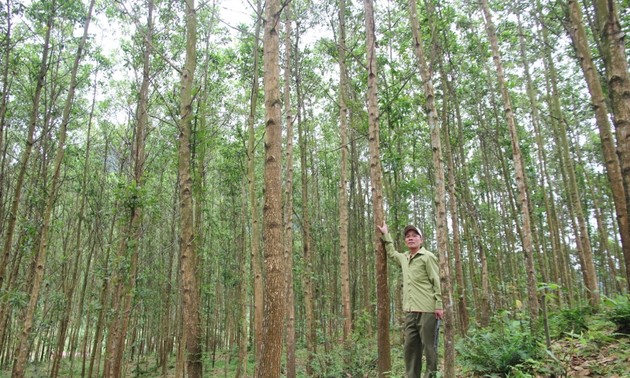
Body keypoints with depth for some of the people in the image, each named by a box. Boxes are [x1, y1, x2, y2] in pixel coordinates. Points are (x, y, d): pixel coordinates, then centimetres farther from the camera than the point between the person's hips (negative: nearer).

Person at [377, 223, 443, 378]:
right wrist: (386, 235, 37)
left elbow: (437, 282, -7)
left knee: (429, 347, -1)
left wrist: (439, 305, -13)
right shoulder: (404, 258, 16)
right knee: (410, 347, 9)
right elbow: (392, 252, 38)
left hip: (426, 310, -7)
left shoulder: (428, 257, -3)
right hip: (410, 311, 7)